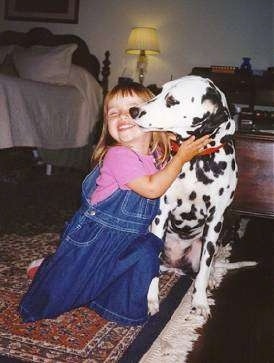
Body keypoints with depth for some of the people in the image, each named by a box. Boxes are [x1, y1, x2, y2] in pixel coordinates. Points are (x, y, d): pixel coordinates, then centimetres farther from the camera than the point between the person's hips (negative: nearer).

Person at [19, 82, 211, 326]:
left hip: (130, 237, 6)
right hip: (94, 233, -6)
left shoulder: (157, 154, -2)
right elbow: (152, 188, -32)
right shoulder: (119, 155, -25)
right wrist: (181, 158, -27)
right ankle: (47, 268, 39)